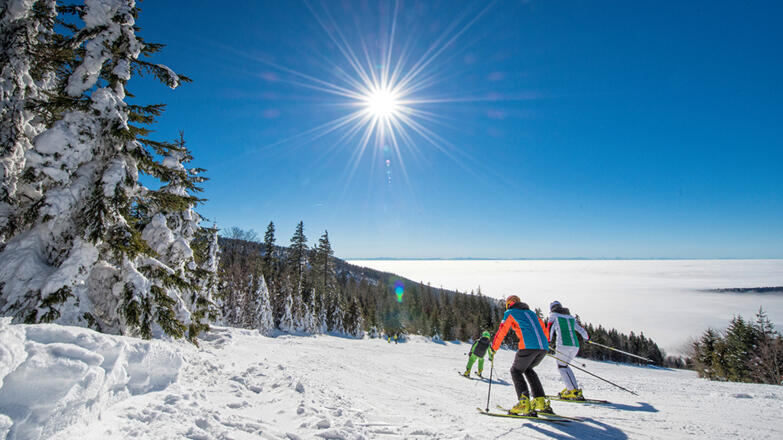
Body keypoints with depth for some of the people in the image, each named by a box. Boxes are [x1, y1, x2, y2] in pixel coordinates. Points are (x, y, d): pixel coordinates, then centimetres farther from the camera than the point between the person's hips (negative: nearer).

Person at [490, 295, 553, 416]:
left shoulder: (510, 313, 13)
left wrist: (493, 349, 16)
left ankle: (524, 403, -8)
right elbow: (544, 328, 35)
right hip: (543, 347, 6)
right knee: (528, 369, 26)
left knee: (516, 371, 9)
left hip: (528, 346, -6)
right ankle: (541, 401, 18)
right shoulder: (531, 312, 30)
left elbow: (501, 331, 9)